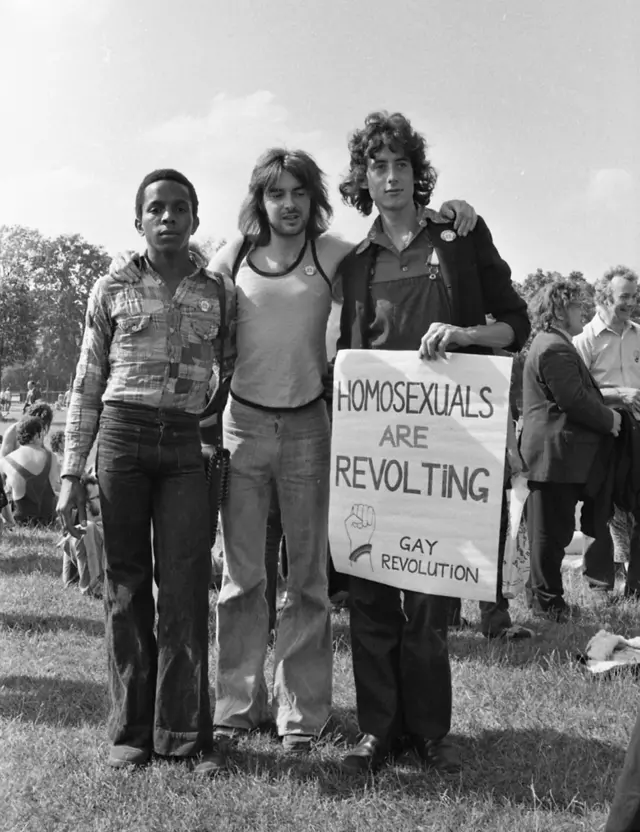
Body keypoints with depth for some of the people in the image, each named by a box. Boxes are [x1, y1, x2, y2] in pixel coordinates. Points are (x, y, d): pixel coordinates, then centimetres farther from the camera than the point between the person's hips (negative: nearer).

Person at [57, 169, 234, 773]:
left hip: (186, 445, 0)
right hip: (122, 434, 0)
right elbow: (86, 389, 8)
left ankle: (183, 734, 6)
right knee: (125, 583, 3)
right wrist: (72, 475, 2)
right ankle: (131, 731, 13)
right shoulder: (111, 289, 8)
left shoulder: (220, 292, 10)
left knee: (186, 589, -3)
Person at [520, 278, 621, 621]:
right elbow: (575, 400, -21)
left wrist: (605, 410, 12)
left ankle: (541, 592, 25)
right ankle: (548, 602, 6)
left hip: (550, 453, 11)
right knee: (552, 530, -3)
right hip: (558, 454, -11)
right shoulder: (556, 349, -16)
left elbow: (578, 393, 25)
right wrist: (610, 419, -8)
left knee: (550, 530, 16)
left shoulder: (551, 344, 20)